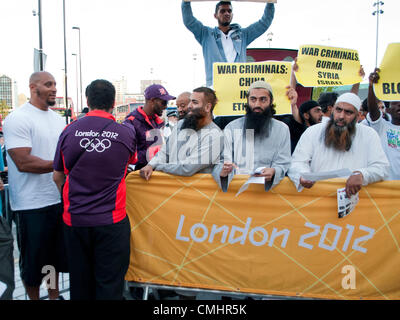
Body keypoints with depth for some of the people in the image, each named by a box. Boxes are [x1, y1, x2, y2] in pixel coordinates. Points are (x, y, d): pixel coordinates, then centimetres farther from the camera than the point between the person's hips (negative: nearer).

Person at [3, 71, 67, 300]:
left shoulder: (58, 118, 11)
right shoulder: (18, 118, -13)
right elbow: (24, 162, -21)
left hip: (59, 198, 7)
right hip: (32, 204, -7)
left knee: (57, 255, 19)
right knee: (33, 260, 9)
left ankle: (54, 295, 37)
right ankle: (34, 298, 29)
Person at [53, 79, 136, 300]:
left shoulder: (69, 131, -3)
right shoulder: (126, 133, -7)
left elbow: (57, 177, 7)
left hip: (74, 219, 3)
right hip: (111, 220, -2)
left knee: (80, 282, 18)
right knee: (110, 283, 8)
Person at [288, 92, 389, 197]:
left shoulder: (369, 134, 8)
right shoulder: (312, 132, 6)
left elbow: (382, 166, 2)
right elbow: (297, 163, -1)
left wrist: (361, 175, -21)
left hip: (352, 197, 1)